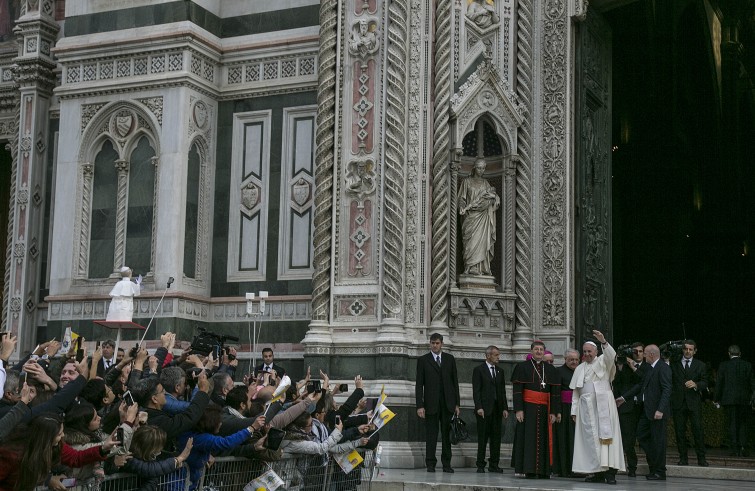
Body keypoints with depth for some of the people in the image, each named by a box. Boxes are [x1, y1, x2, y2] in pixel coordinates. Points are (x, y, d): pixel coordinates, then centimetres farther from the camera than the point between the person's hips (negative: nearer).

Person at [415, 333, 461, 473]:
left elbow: (455, 382, 11)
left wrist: (457, 403, 5)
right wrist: (420, 405, -7)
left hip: (448, 403, 2)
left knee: (447, 434, 4)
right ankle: (430, 464, 6)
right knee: (431, 434, 0)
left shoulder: (450, 359, 11)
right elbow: (419, 384, 1)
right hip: (431, 403, -2)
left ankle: (446, 464, 11)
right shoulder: (423, 360, 4)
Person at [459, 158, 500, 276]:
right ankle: (471, 268, -16)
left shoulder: (485, 183, 16)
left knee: (482, 241, -5)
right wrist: (462, 208, -16)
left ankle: (482, 268, -6)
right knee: (472, 241, -12)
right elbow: (462, 198, 4)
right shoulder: (467, 181, 8)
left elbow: (489, 198, 5)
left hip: (483, 217, 3)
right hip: (471, 216, -3)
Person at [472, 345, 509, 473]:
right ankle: (480, 465, 2)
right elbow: (476, 390, -6)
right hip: (484, 409, -5)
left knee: (496, 437, 4)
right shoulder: (479, 370, 0)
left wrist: (505, 408, 8)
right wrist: (479, 407, -15)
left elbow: (502, 391, 16)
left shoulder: (500, 371, 16)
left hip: (497, 408, 5)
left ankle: (494, 464, 10)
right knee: (483, 437, -2)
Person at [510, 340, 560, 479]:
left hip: (544, 409, 3)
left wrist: (553, 412, 0)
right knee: (529, 438, -4)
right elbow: (517, 390, -3)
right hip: (528, 408, -3)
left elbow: (555, 392, 8)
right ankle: (529, 470, -2)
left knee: (544, 439, 3)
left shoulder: (550, 369, 10)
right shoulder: (522, 367, 2)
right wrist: (519, 409, -12)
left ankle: (543, 470, 7)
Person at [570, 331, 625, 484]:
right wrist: (574, 411, 10)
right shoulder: (580, 369, 18)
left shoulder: (602, 362, 6)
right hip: (586, 407, 4)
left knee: (605, 436, -10)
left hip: (603, 405, -4)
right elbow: (575, 391, 17)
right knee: (591, 438, 0)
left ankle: (610, 471, -14)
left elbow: (611, 355, -17)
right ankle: (598, 472, 1)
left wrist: (603, 341, -34)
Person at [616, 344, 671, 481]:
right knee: (642, 435, 11)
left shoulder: (663, 368, -13)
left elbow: (667, 390, -20)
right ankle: (654, 466, 20)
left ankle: (659, 472, 6)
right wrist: (624, 397, 26)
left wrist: (660, 410, -27)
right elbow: (641, 386, 25)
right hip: (647, 410, 10)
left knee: (658, 441, -2)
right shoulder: (650, 369, 16)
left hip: (658, 412, -10)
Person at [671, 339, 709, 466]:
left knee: (698, 430, -5)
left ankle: (701, 459, 0)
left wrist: (695, 385, -15)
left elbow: (705, 383, 4)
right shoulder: (674, 364, 10)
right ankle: (683, 458, 9)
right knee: (680, 431, 2)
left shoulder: (700, 365, 11)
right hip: (678, 402, 1)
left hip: (694, 403, -1)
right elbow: (670, 382, 5)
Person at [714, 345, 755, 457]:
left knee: (732, 424, 5)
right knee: (743, 424, 10)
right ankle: (743, 447, -2)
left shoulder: (723, 365, -1)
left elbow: (719, 383, 0)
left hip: (729, 399, -1)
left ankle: (735, 449, 2)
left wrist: (718, 399, 7)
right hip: (744, 399, 1)